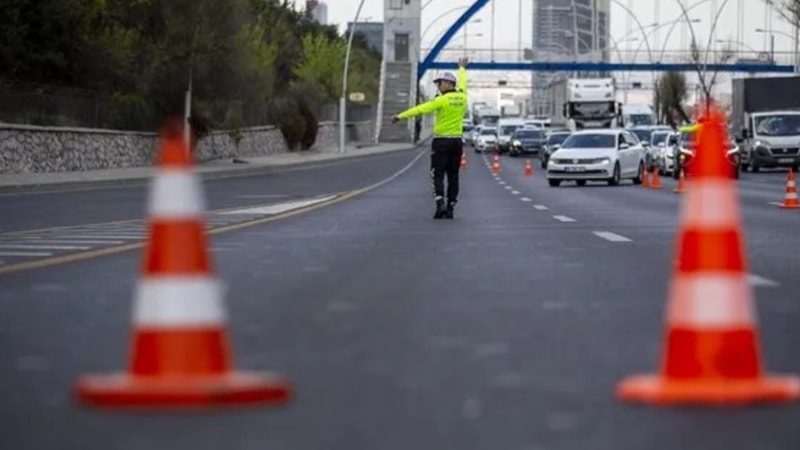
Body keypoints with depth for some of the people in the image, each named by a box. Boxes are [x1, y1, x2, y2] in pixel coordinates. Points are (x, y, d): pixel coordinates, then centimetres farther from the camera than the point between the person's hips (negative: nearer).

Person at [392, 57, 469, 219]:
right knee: (453, 175, 9)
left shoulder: (442, 100, -13)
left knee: (437, 175, -2)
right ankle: (450, 208, 8)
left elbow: (421, 109, -17)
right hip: (457, 141, 5)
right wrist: (462, 68, 46)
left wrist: (401, 116, -16)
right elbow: (462, 83, 26)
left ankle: (440, 205, -18)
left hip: (442, 141, -5)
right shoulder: (462, 97, 4)